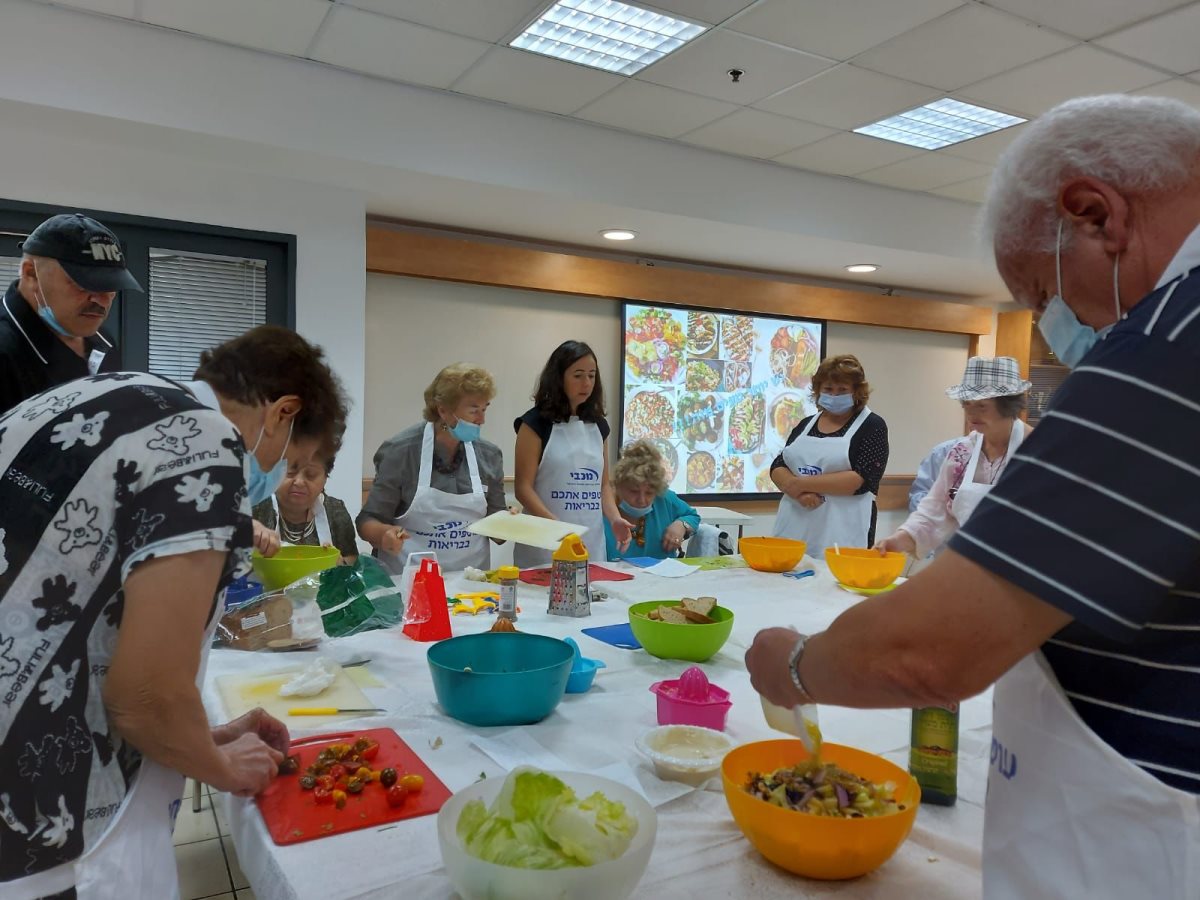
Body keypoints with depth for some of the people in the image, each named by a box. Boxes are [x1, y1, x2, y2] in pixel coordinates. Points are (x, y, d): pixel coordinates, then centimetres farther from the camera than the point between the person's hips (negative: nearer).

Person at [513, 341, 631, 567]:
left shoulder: (598, 425, 11)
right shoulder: (536, 423, -5)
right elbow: (523, 488, -9)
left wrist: (614, 518, -1)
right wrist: (555, 525, -23)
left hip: (592, 543, 5)